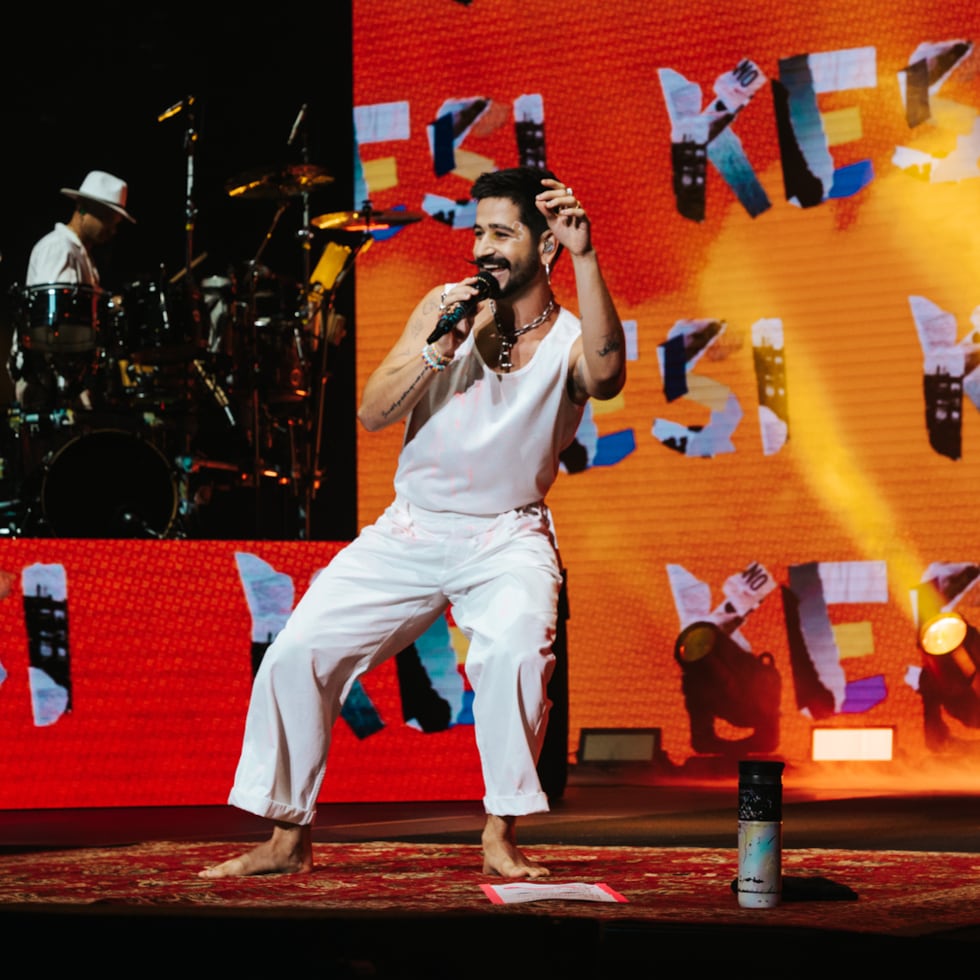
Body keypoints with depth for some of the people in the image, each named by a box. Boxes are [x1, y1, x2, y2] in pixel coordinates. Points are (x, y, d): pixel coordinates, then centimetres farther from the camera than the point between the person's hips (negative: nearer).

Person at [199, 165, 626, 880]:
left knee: (514, 647, -33)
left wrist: (586, 258, -41)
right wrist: (436, 349, -20)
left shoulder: (571, 340, -8)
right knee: (297, 651, -9)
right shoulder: (447, 307, 1)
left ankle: (501, 836, -19)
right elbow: (374, 413, -4)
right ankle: (289, 840, 4)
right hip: (411, 528, 3)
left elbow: (606, 376, -34)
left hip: (508, 537, -3)